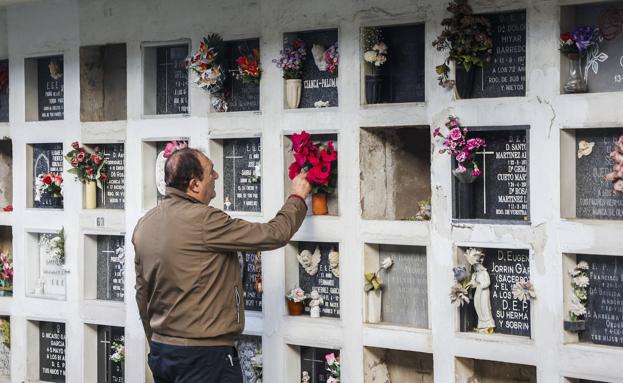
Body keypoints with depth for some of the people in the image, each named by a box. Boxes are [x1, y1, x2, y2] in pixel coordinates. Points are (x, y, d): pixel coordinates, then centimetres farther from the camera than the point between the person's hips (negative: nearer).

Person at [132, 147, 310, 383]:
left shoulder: (144, 224, 6)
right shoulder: (204, 221, -19)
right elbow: (273, 235, -13)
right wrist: (297, 198, 4)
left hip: (160, 351, 8)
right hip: (204, 355, -8)